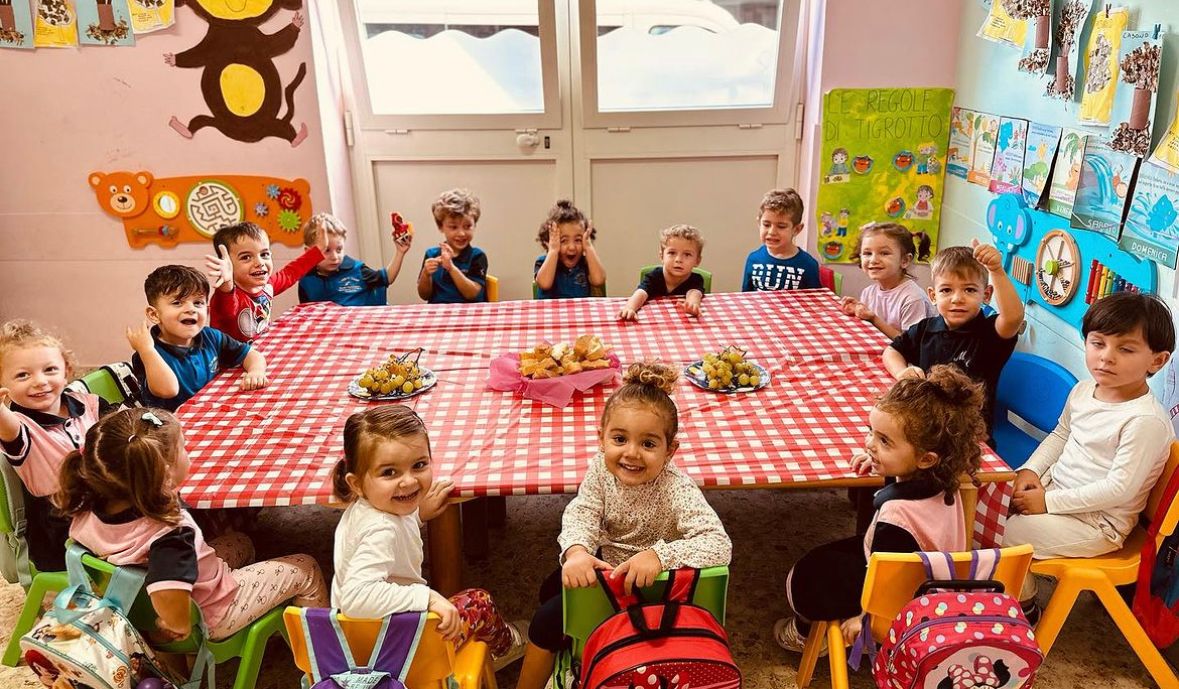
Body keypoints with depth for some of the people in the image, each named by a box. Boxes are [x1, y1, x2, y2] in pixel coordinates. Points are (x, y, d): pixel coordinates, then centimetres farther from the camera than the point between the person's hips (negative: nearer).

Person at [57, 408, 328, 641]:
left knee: (240, 542, 28)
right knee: (306, 568, 8)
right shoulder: (169, 536, -41)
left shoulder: (86, 514, -20)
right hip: (209, 617, -7)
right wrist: (180, 629, -27)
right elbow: (176, 620, -48)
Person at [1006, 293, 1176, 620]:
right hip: (1055, 486, 8)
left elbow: (1119, 489, -26)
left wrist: (1049, 501, -22)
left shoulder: (1146, 420, -25)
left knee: (1005, 533, -17)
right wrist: (1030, 470, 0)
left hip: (1098, 523, -8)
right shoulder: (1083, 390, 0)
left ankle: (1024, 608, 11)